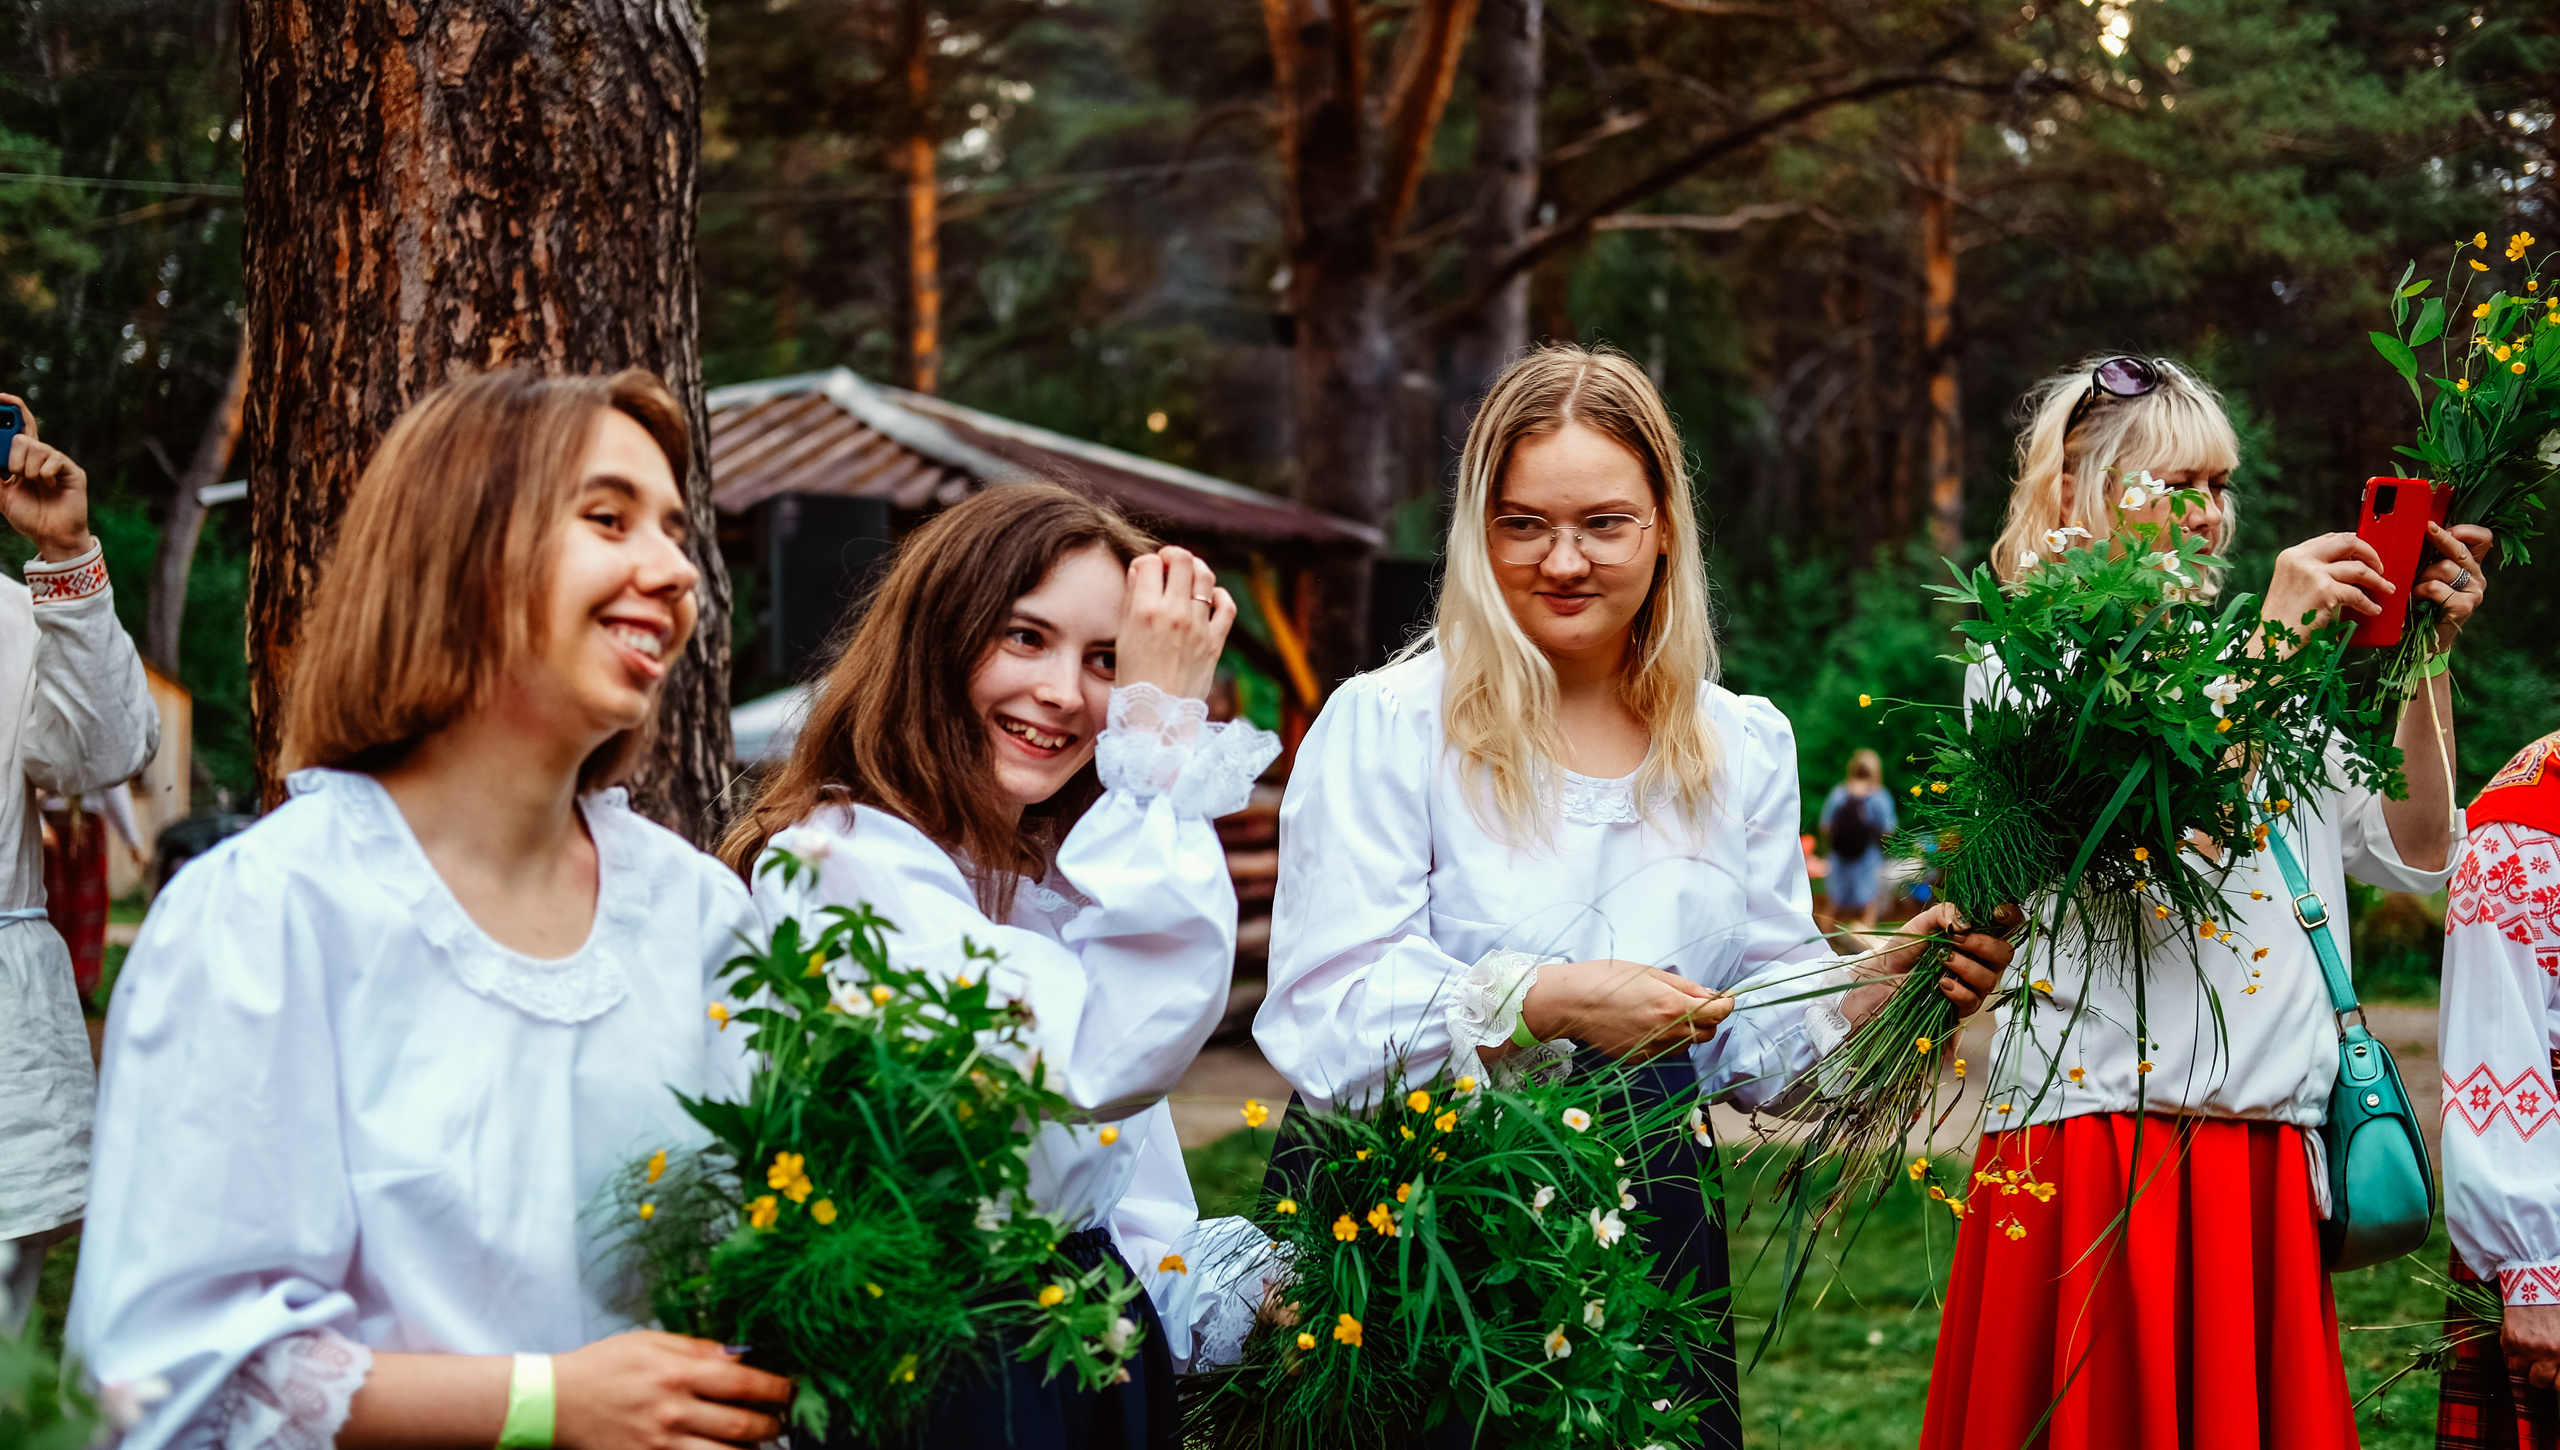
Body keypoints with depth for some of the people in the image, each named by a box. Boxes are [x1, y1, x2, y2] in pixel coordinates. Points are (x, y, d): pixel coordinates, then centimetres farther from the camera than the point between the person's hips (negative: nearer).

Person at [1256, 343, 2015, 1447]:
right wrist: (1542, 1005, -26)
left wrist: (1887, 978, -11)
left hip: (1640, 1226, 4)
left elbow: (1758, 1032, 7)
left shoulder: (1744, 746, 8)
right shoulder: (1384, 726, -8)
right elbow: (1331, 1015, -16)